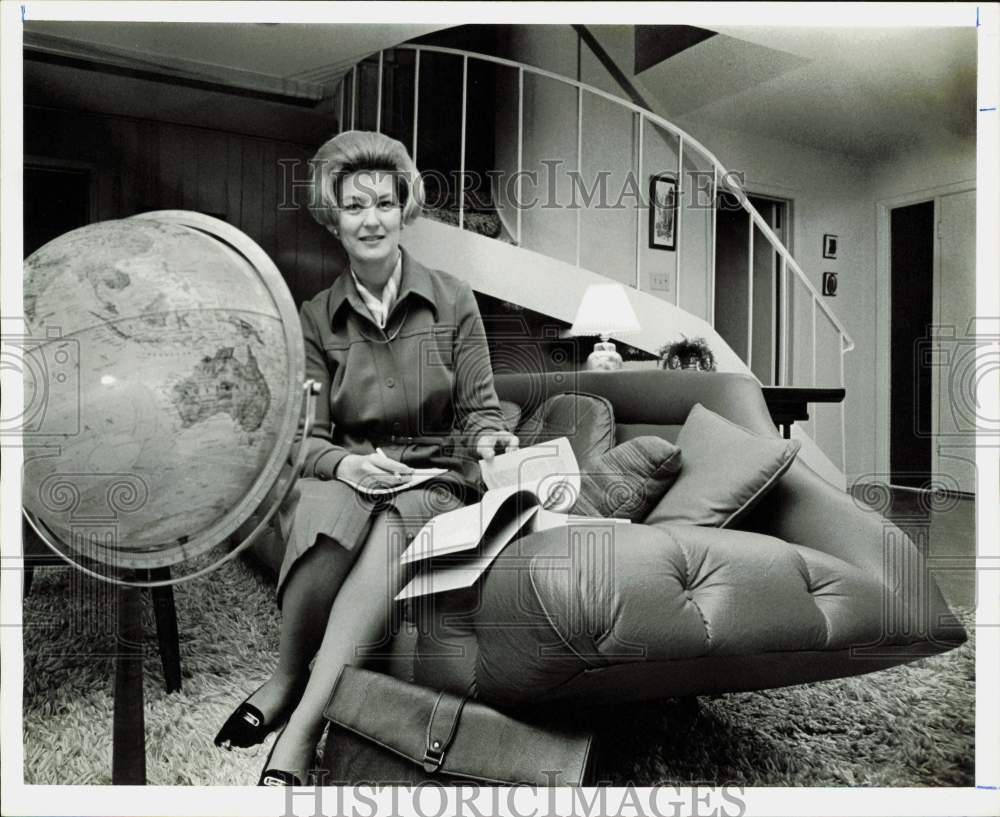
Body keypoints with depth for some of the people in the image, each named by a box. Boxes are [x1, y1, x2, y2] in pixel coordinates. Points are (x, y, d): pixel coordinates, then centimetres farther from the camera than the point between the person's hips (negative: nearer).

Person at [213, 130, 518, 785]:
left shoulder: (452, 300, 5)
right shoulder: (316, 318, 8)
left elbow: (481, 412, 6)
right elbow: (304, 437, 2)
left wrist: (490, 443, -18)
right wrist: (343, 463, -20)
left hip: (434, 482, 0)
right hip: (345, 476, 1)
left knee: (393, 527, -36)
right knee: (327, 509, -36)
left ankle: (301, 731, -30)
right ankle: (288, 672, -13)